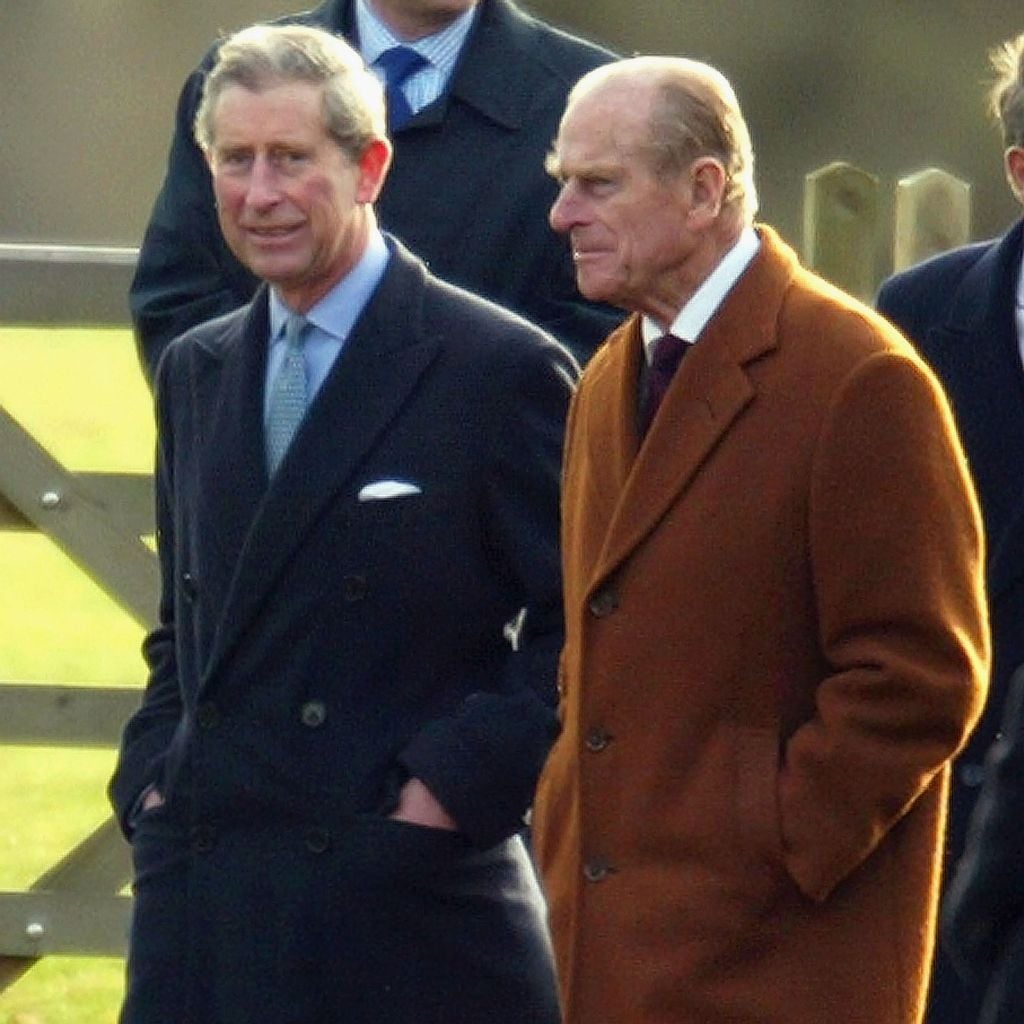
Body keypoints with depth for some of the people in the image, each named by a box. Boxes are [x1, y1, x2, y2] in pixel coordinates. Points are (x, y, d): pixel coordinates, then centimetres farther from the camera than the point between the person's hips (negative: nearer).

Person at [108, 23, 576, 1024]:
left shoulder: (498, 369, -4)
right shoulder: (196, 372, 16)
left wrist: (459, 784, -13)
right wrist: (153, 780, 9)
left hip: (408, 904, -5)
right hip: (199, 897, 5)